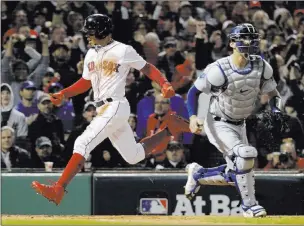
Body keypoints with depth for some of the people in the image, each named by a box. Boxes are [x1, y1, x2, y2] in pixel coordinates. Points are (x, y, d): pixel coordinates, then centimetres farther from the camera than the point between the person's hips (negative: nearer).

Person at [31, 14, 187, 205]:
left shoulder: (123, 51, -8)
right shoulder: (91, 55, 15)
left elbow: (147, 68, -3)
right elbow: (86, 82, 26)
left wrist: (165, 84, -18)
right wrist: (63, 94, 13)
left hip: (115, 106, -9)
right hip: (103, 110, 9)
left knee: (83, 144, -20)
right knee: (133, 156, 15)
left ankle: (58, 190, -25)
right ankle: (168, 131, 34)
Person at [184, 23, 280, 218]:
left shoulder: (262, 67, -11)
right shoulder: (219, 70, -25)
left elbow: (273, 94, 1)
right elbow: (194, 91, -16)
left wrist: (277, 113, -19)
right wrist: (193, 116, -30)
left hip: (239, 125, 7)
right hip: (217, 123, -6)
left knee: (236, 174, 8)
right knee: (245, 154, -28)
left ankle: (197, 173, 35)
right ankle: (249, 205, -13)